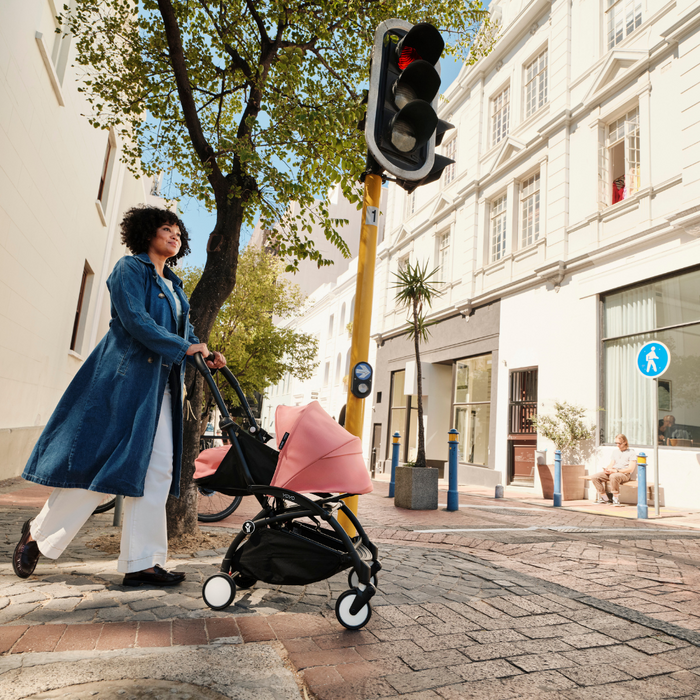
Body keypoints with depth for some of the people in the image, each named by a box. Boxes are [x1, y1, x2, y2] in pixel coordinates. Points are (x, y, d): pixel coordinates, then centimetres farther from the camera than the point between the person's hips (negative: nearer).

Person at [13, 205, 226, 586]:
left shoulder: (174, 286, 22)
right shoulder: (130, 268, -1)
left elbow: (184, 330, 18)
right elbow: (134, 319, -15)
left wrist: (206, 354, 0)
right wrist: (183, 347, -17)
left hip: (159, 384, 8)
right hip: (125, 374, -8)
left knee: (157, 470, 1)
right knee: (99, 461, -4)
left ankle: (139, 563, 6)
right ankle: (38, 533, 20)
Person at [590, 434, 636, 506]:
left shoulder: (632, 453, 2)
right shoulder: (615, 452, 25)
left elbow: (630, 469, -9)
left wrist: (616, 470, -19)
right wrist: (607, 469, -1)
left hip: (624, 474, -7)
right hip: (612, 472, 7)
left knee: (613, 476, -43)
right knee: (594, 477, -17)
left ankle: (616, 499, -28)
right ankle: (604, 498, -9)